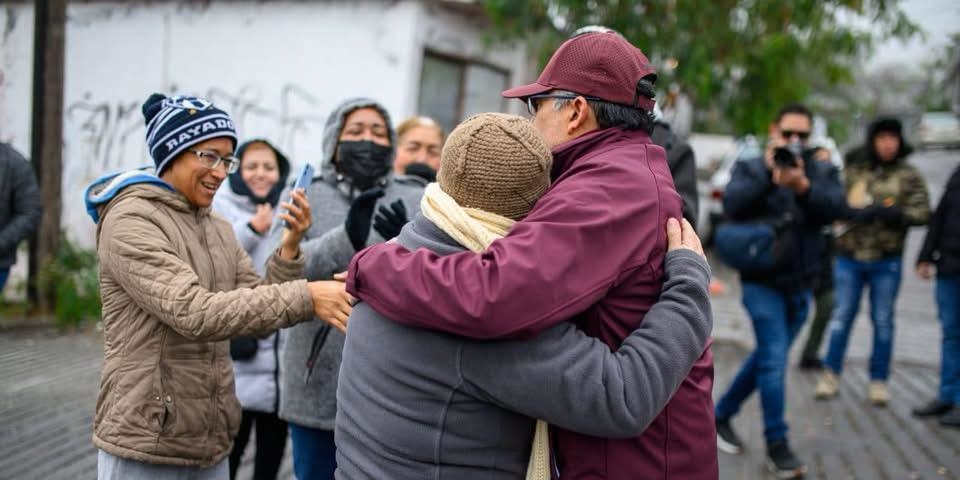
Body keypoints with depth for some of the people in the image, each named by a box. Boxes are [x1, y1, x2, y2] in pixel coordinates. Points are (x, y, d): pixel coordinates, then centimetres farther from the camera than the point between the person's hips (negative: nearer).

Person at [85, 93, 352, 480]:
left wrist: (289, 248, -9)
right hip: (145, 444, -6)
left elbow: (259, 315, 4)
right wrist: (305, 298, -30)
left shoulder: (220, 231, 10)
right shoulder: (130, 221, -13)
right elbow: (194, 312, -25)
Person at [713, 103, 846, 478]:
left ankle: (722, 416, 32)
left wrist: (803, 185, -29)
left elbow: (834, 207, -12)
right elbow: (732, 206, -18)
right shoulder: (750, 168, 0)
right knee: (774, 360, -10)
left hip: (801, 284, 5)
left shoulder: (822, 171, 7)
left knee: (766, 358, 15)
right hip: (763, 281, -4)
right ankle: (777, 445, 0)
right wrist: (769, 175, -27)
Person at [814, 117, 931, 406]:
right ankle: (831, 376, 14)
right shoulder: (853, 171, 4)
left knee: (883, 321, 7)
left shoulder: (908, 176, 2)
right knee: (842, 316, 5)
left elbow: (922, 212, -5)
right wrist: (855, 213, -19)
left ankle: (879, 381, 16)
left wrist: (890, 213, -19)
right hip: (850, 257, 1)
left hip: (887, 261, 0)